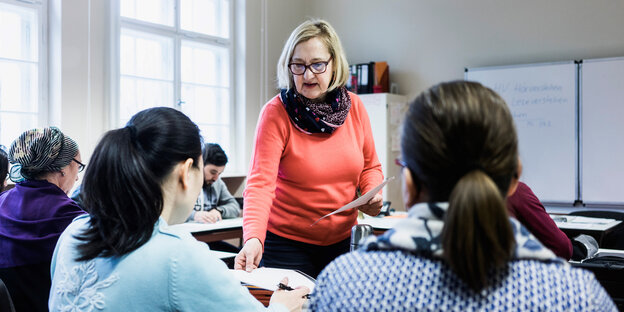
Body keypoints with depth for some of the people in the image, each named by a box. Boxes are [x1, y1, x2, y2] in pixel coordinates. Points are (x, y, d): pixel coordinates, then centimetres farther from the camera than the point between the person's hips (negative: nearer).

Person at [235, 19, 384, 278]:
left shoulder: (354, 107, -1)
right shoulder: (276, 113, -14)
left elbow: (370, 166, 10)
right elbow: (261, 181, -23)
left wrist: (372, 194, -11)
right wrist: (253, 238, -37)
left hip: (342, 240, 4)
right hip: (287, 244, -4)